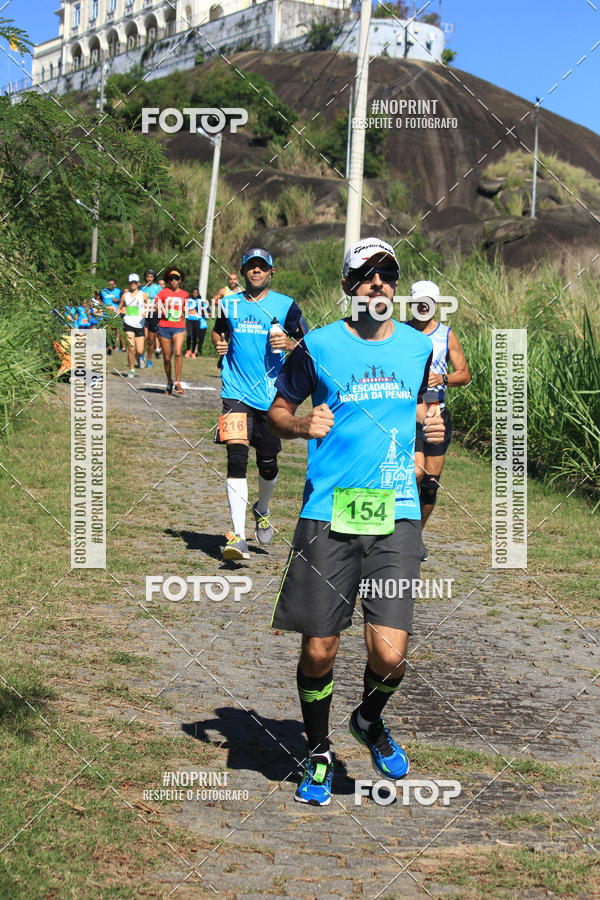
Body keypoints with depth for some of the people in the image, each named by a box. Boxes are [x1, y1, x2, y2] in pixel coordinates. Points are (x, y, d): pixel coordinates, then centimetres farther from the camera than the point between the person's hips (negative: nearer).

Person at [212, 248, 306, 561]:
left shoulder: (285, 305, 3)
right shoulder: (229, 304, 10)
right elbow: (218, 331, 28)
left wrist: (287, 344, -16)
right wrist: (219, 343, 5)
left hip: (271, 396, 0)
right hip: (236, 393, 0)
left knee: (268, 464, 7)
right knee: (236, 458, -14)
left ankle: (262, 511, 39)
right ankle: (238, 536, -15)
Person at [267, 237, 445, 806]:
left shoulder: (417, 346, 11)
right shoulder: (318, 347, 1)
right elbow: (277, 409, 11)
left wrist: (430, 421, 6)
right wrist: (304, 425, -9)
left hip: (396, 514, 2)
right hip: (327, 513, -1)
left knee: (389, 653, -9)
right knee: (318, 649, 4)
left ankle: (369, 719, 26)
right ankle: (318, 755, 29)